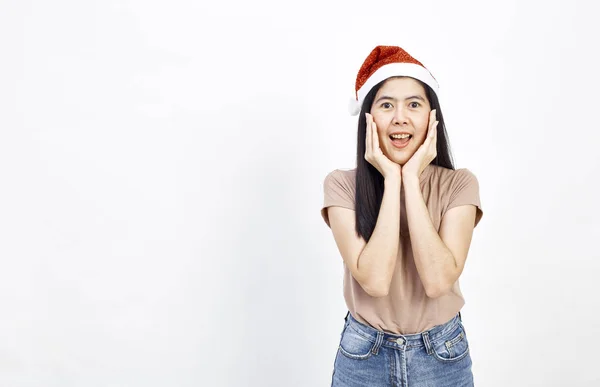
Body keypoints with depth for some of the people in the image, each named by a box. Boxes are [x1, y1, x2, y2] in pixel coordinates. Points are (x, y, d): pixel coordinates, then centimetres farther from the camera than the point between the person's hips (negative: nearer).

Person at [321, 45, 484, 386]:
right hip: (364, 355, 0)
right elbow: (375, 281, -23)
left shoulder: (460, 184, -10)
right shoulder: (342, 185, -12)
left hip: (442, 355, 1)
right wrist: (391, 179, -22)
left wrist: (411, 179, -22)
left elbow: (438, 281, -23)